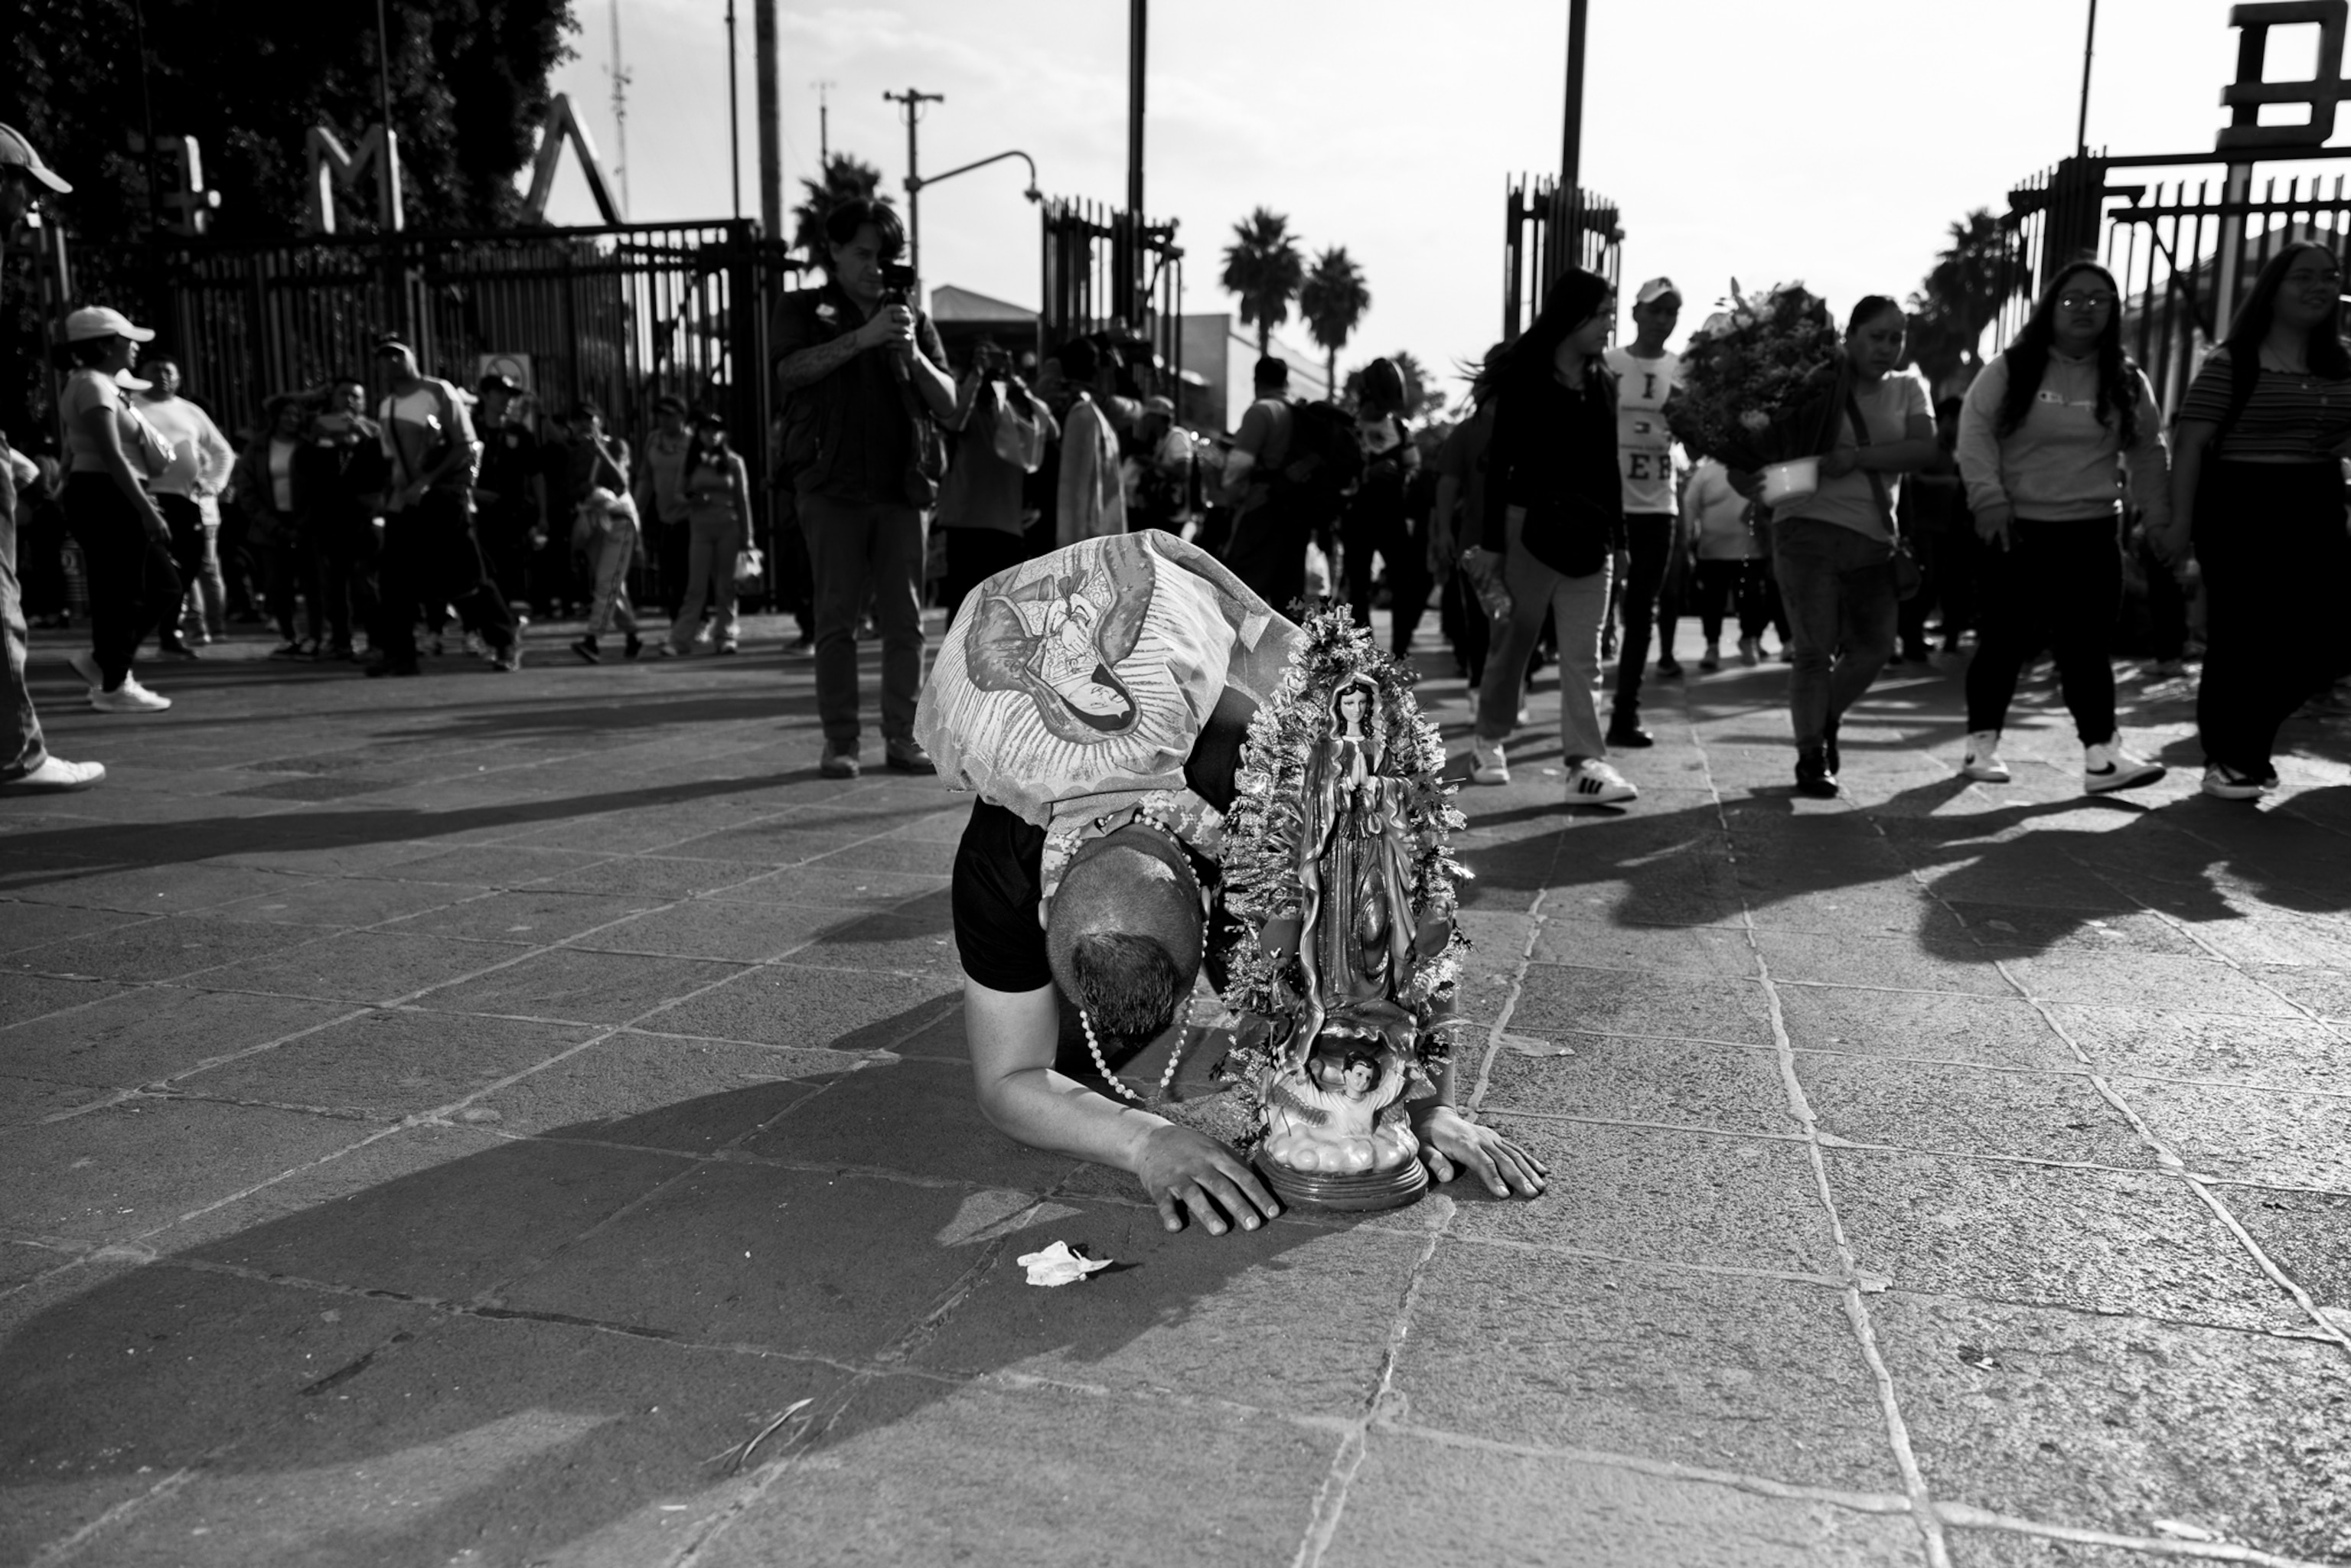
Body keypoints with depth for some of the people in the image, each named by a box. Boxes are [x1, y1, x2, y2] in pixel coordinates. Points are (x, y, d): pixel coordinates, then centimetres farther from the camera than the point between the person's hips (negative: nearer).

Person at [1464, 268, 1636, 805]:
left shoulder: (1604, 384, 13)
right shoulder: (1524, 379, -4)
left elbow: (1609, 466, 16)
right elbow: (1499, 464, -6)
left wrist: (1617, 534, 12)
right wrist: (1490, 542, -10)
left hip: (1588, 535, 4)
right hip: (1530, 524, -4)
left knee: (1583, 655, -3)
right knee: (1513, 639, 6)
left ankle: (1587, 764, -7)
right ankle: (1489, 741, 24)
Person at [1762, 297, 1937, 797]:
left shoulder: (1908, 389, 10)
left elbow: (1924, 450, -5)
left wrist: (1855, 458, -18)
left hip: (1874, 537, 5)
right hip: (1810, 527, -4)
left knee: (1874, 645, 9)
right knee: (1815, 650, -6)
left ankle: (1825, 721, 35)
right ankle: (1812, 757, 6)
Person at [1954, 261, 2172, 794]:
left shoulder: (2127, 382, 8)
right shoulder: (2011, 370, -1)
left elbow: (2149, 454, 12)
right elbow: (1975, 431, -7)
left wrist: (2161, 519, 5)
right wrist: (1988, 498, -17)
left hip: (2093, 530, 2)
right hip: (2017, 527, -2)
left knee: (2089, 643, -2)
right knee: (2005, 638, 3)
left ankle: (2102, 751, -5)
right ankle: (1982, 741, 15)